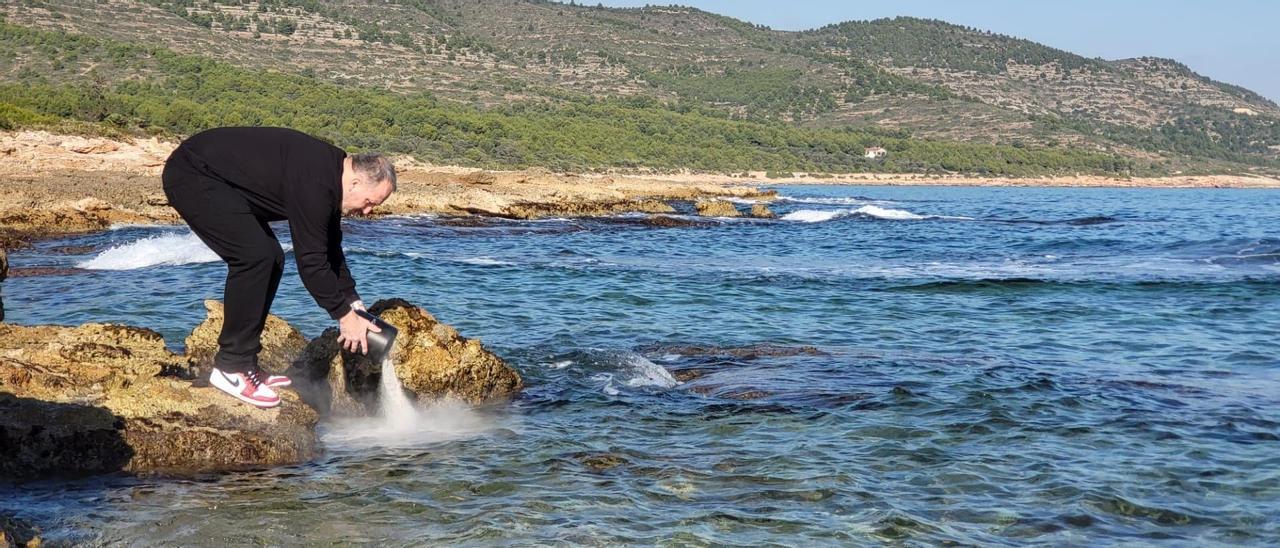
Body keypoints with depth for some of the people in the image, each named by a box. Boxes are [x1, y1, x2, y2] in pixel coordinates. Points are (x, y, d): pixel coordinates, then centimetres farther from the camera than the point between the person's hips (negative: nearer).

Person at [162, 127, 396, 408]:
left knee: (271, 258, 8)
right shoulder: (314, 183, -26)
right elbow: (310, 259, -23)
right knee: (254, 256, -20)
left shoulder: (330, 173, 5)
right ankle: (231, 367, -13)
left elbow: (330, 248, 16)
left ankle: (245, 363, 12)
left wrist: (355, 304, 13)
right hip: (191, 175, -11)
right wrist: (344, 315, -13)